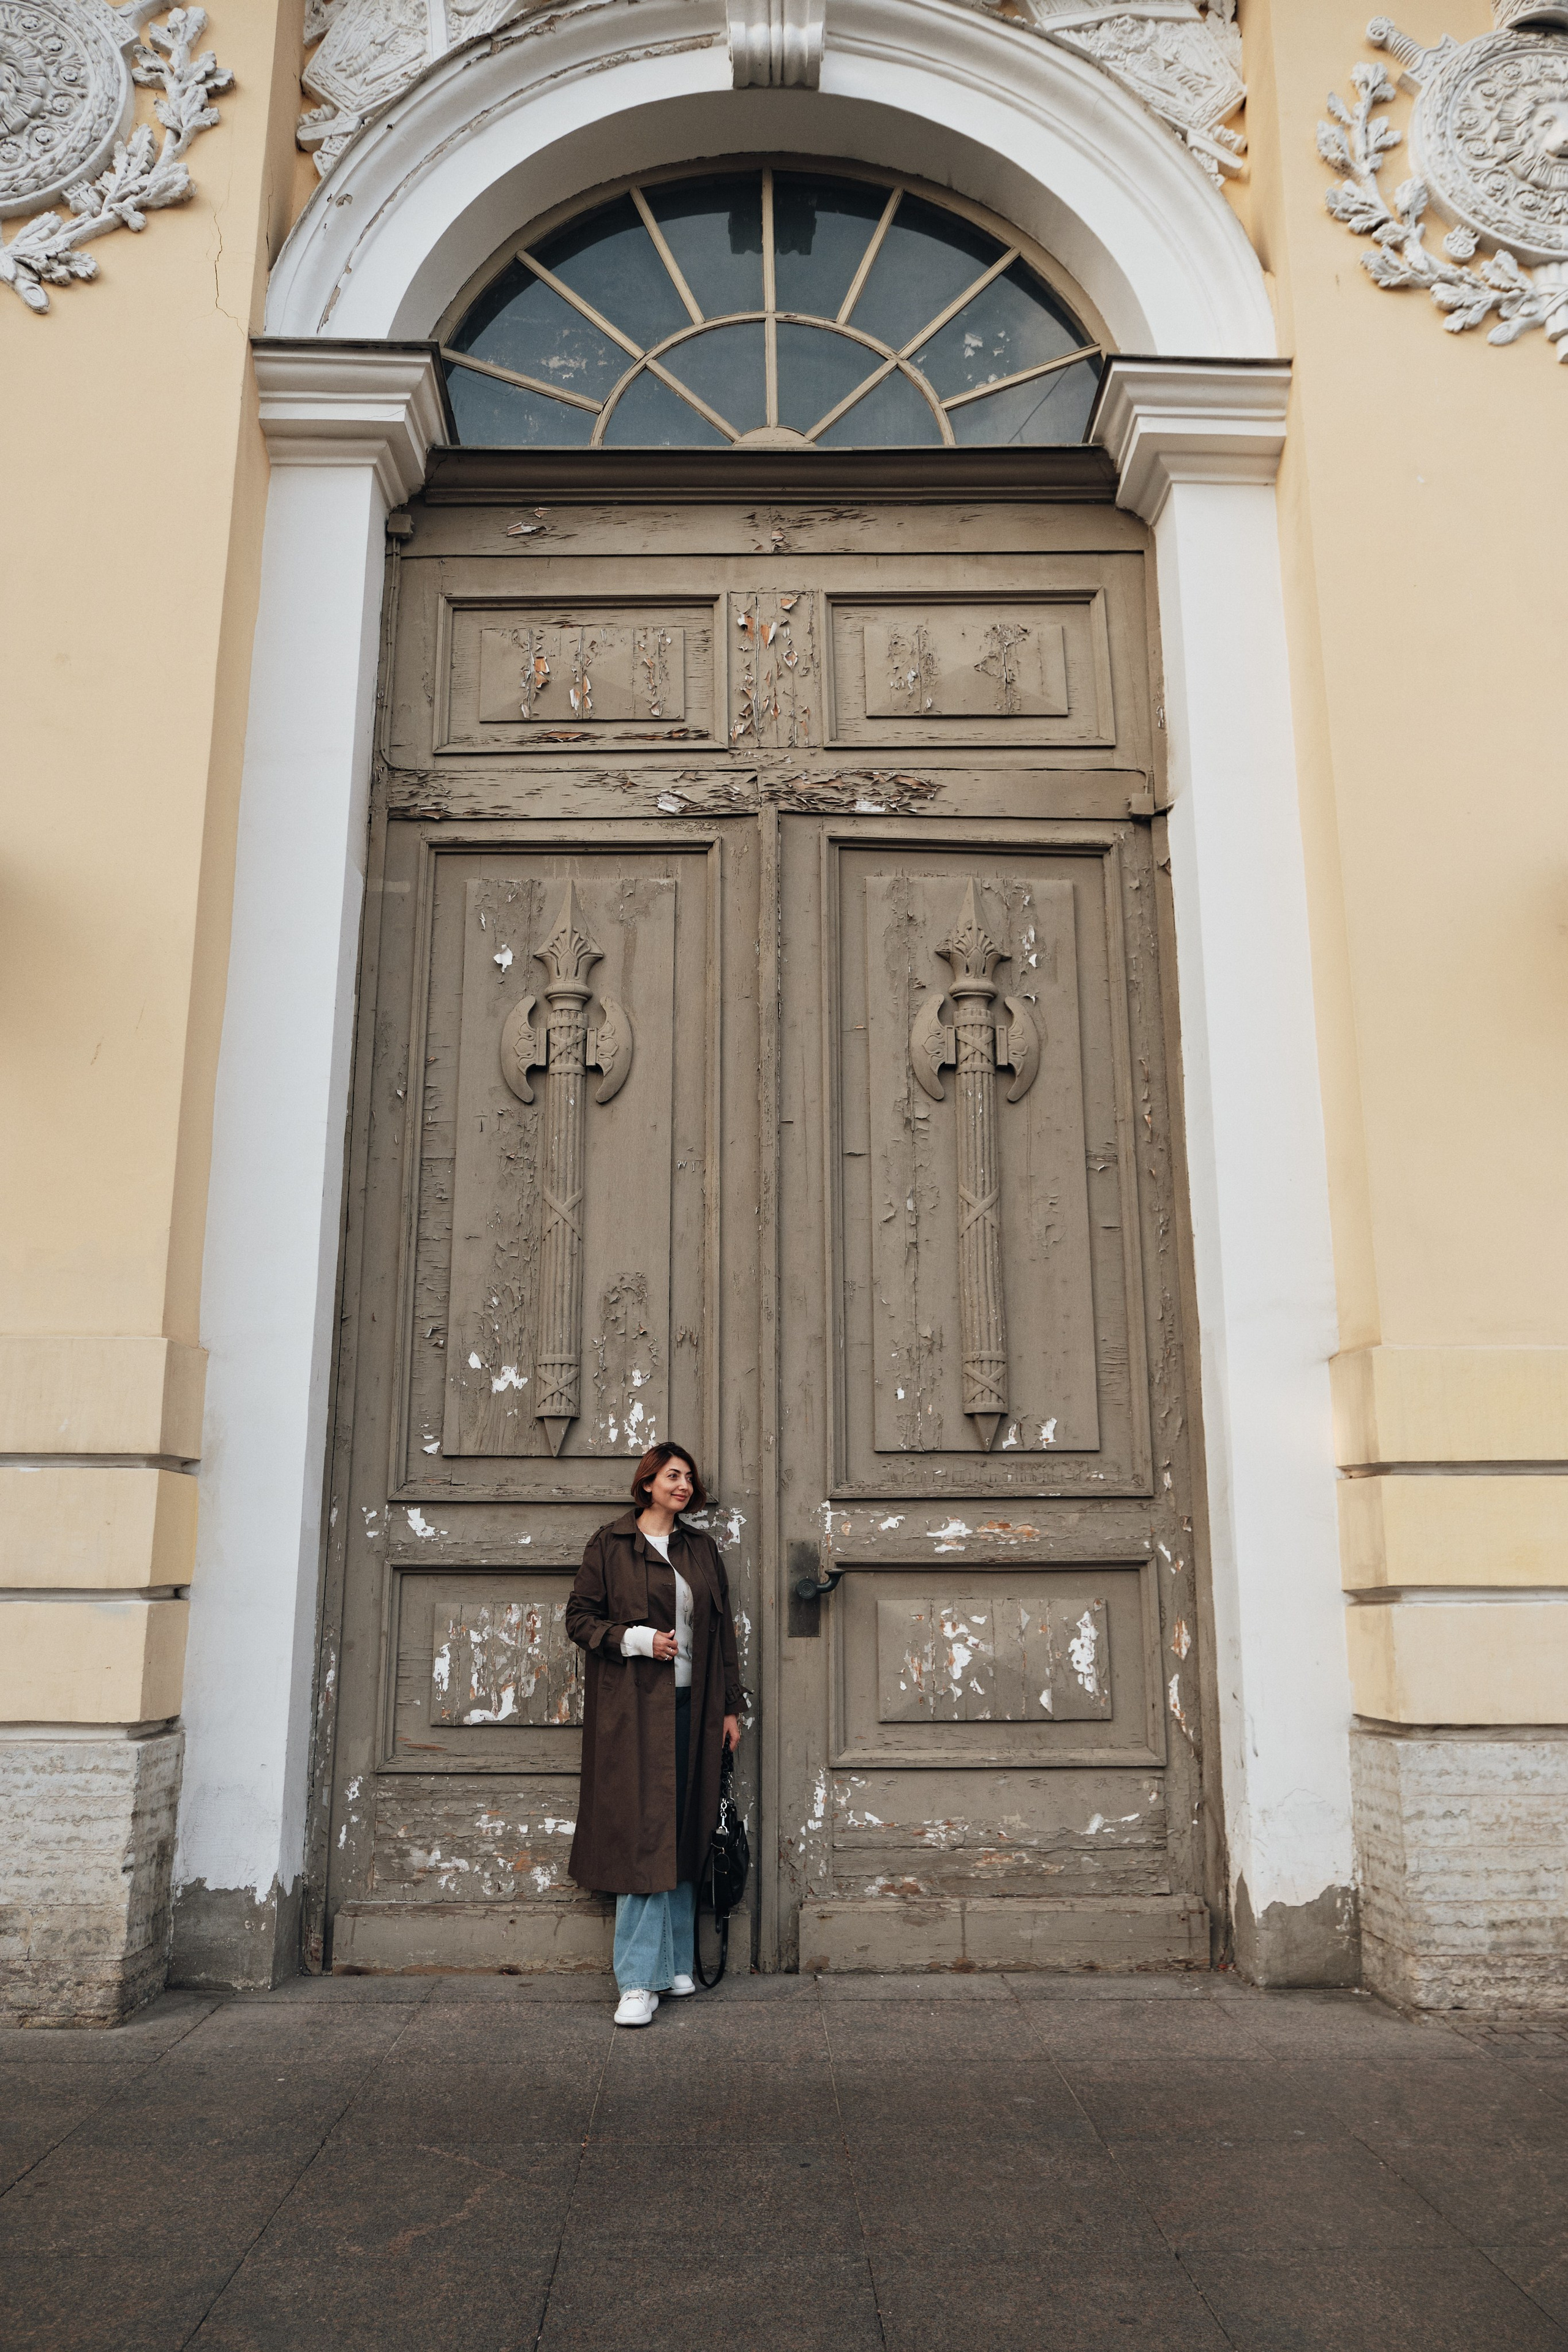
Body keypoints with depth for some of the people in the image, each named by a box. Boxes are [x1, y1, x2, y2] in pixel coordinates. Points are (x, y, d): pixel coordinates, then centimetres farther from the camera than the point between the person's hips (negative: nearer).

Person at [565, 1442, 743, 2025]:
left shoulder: (701, 1549, 14)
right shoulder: (610, 1545, 1)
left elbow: (722, 1631, 15)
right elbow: (579, 1618, 1)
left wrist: (731, 1706, 12)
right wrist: (637, 1638, -14)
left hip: (690, 1708, 4)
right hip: (633, 1708, -4)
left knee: (682, 1835, 8)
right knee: (644, 1834, -7)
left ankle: (673, 1965, 18)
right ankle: (640, 1980, -3)